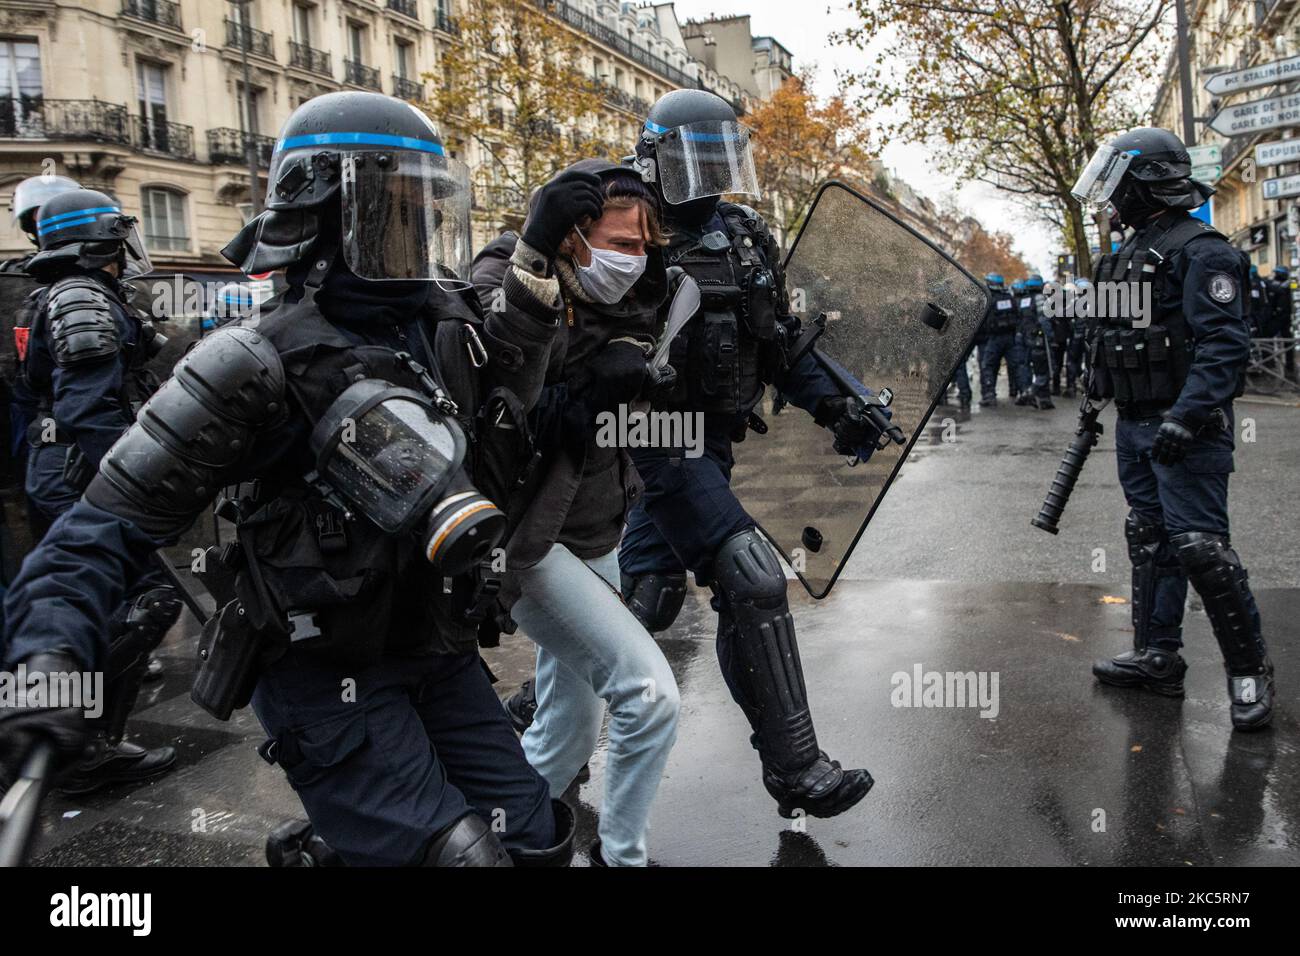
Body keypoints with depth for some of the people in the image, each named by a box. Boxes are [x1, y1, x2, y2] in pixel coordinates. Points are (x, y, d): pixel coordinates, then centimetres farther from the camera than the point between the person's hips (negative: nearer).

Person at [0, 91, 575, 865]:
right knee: (458, 852, -9)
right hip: (331, 679, -6)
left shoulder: (450, 334, 2)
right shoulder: (265, 365, -17)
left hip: (439, 654, 7)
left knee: (539, 842, 10)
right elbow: (114, 521, -14)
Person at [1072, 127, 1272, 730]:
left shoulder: (1198, 250, -13)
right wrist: (1099, 396, 22)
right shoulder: (1130, 253, 16)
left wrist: (1186, 418, -28)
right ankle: (1156, 657, 23)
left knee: (1200, 546, -9)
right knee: (1149, 541, 13)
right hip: (1135, 425, 9)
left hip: (1185, 428, -9)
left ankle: (1249, 670, 6)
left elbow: (1224, 343, -21)